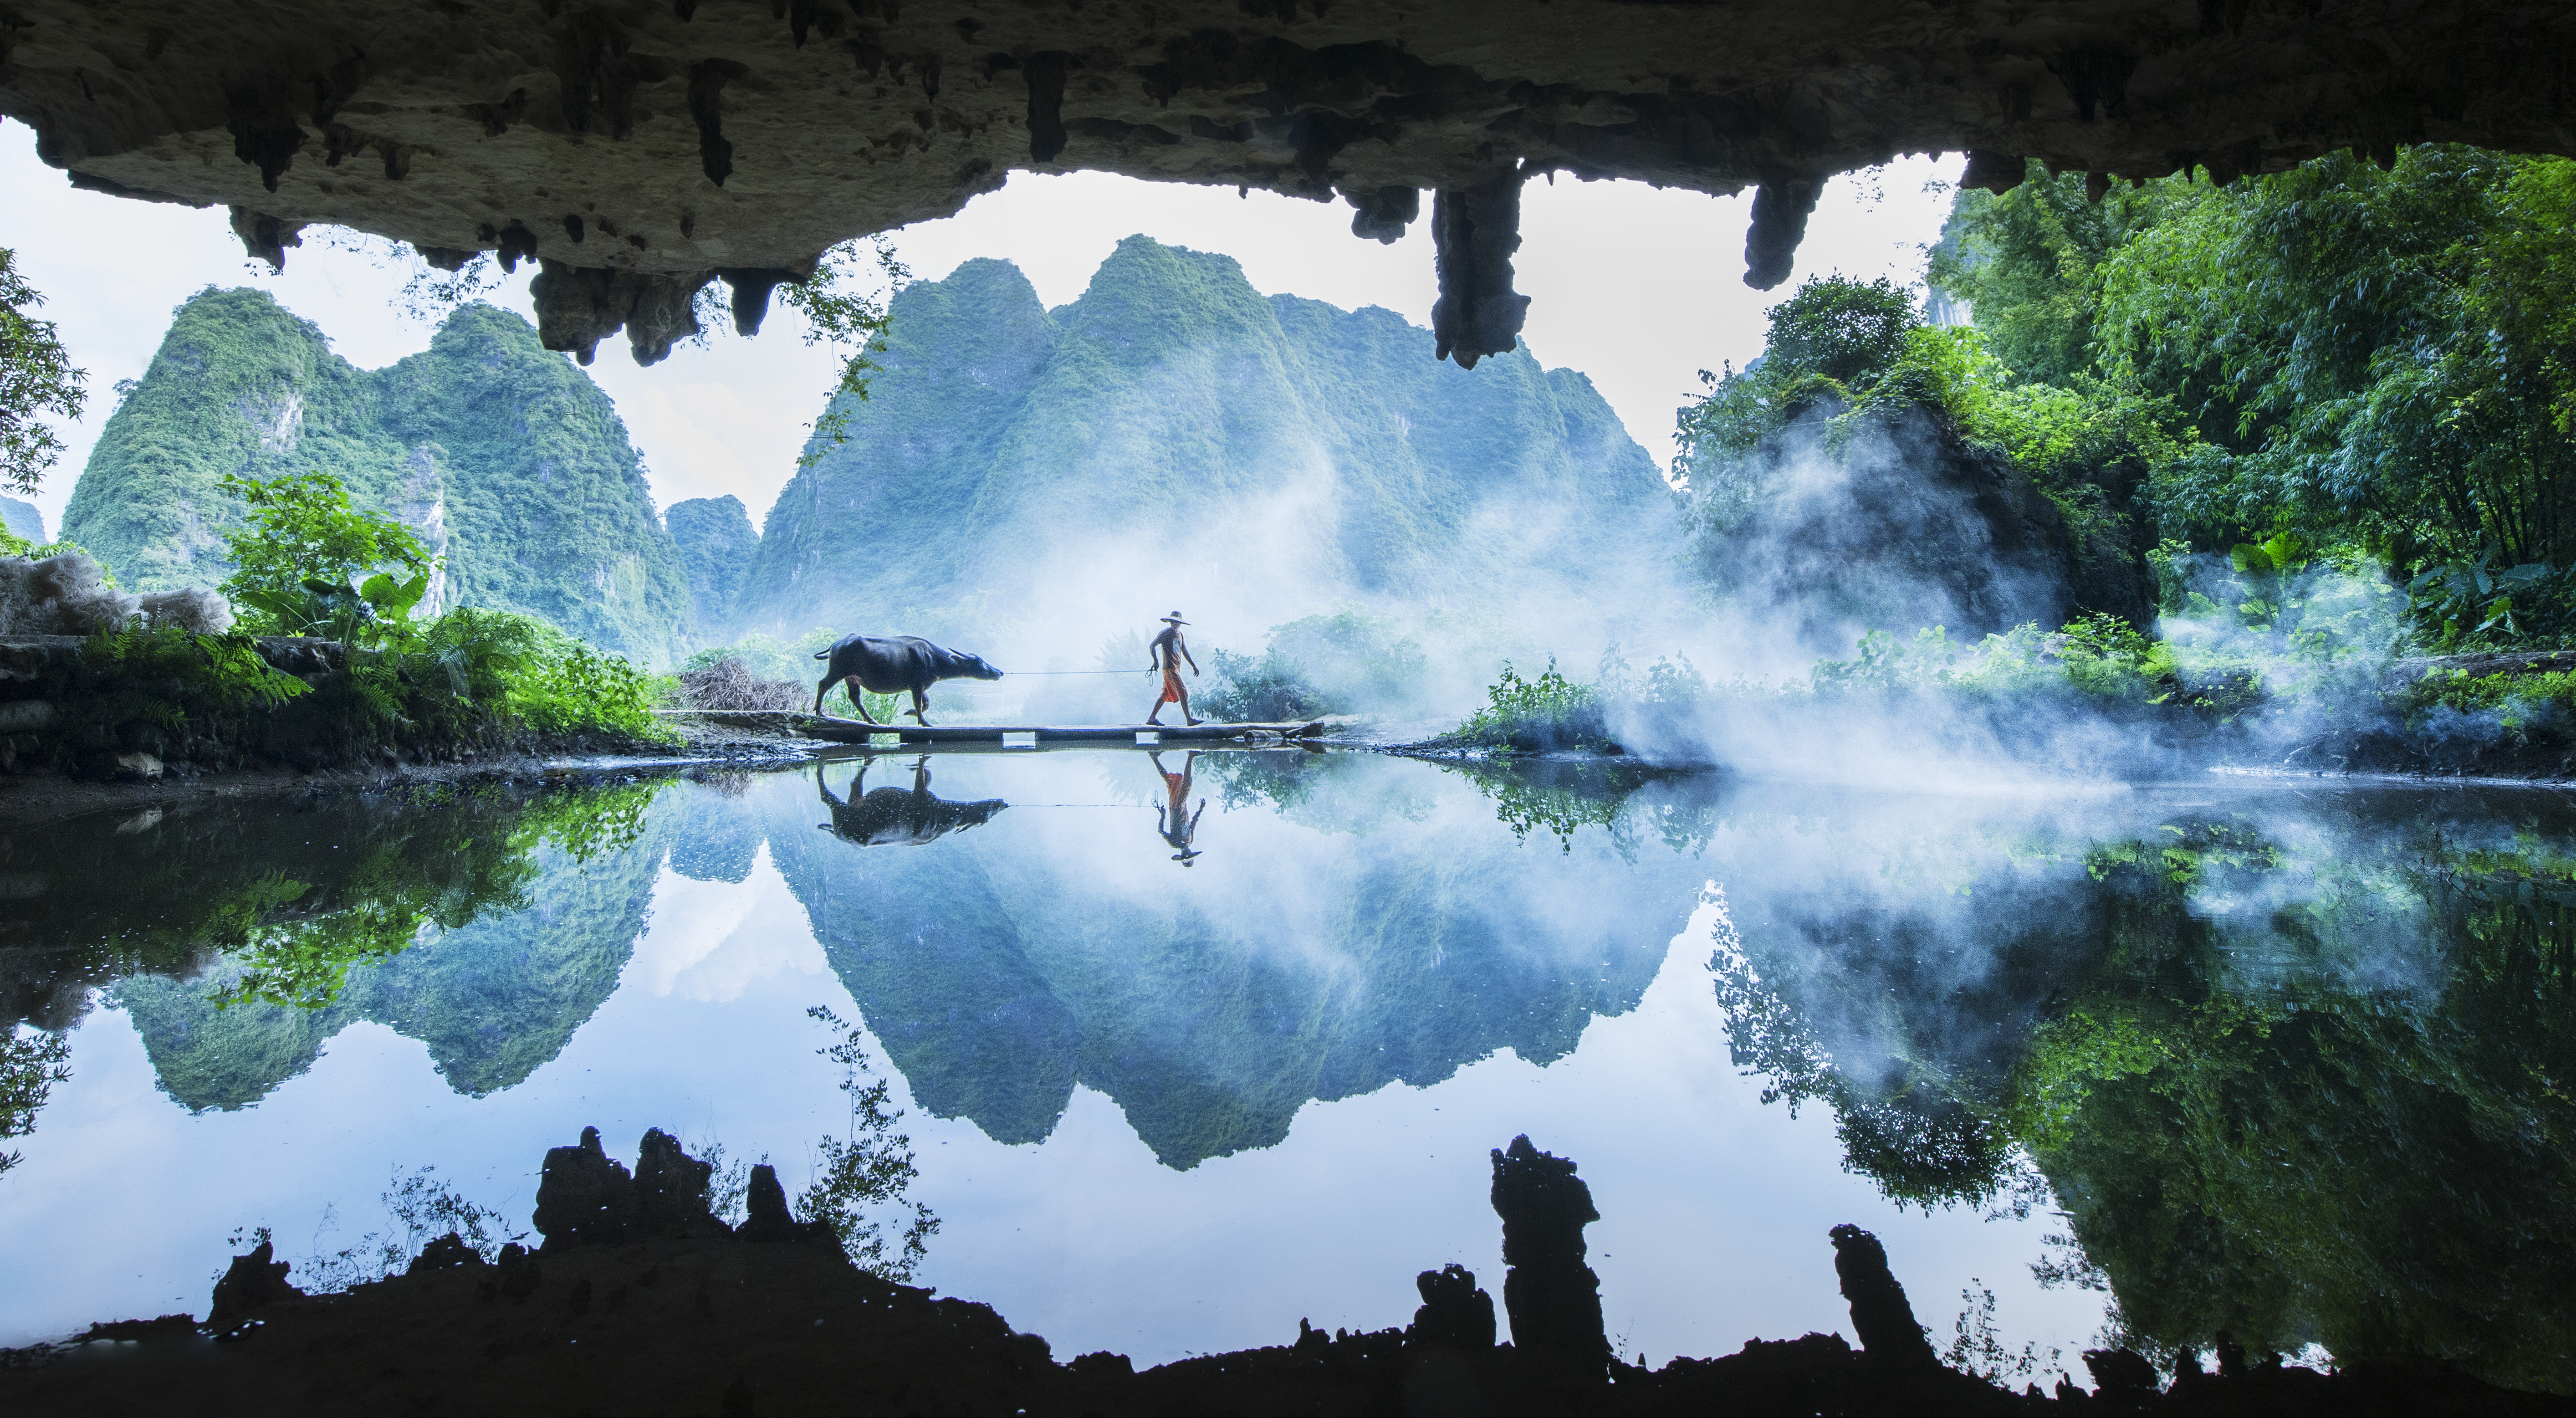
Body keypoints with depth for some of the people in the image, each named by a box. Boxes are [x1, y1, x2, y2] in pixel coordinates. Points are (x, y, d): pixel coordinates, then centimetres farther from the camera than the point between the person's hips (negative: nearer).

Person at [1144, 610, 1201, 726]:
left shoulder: (1179, 634, 17)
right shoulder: (1165, 633, -8)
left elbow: (1184, 651, 24)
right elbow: (1152, 646, -9)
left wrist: (1193, 665, 21)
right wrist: (1156, 661, -19)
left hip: (1176, 668, 9)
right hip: (1170, 668, -9)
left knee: (1166, 694, 9)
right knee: (1183, 693, -10)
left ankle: (1152, 718, 12)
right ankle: (1189, 720, -7)